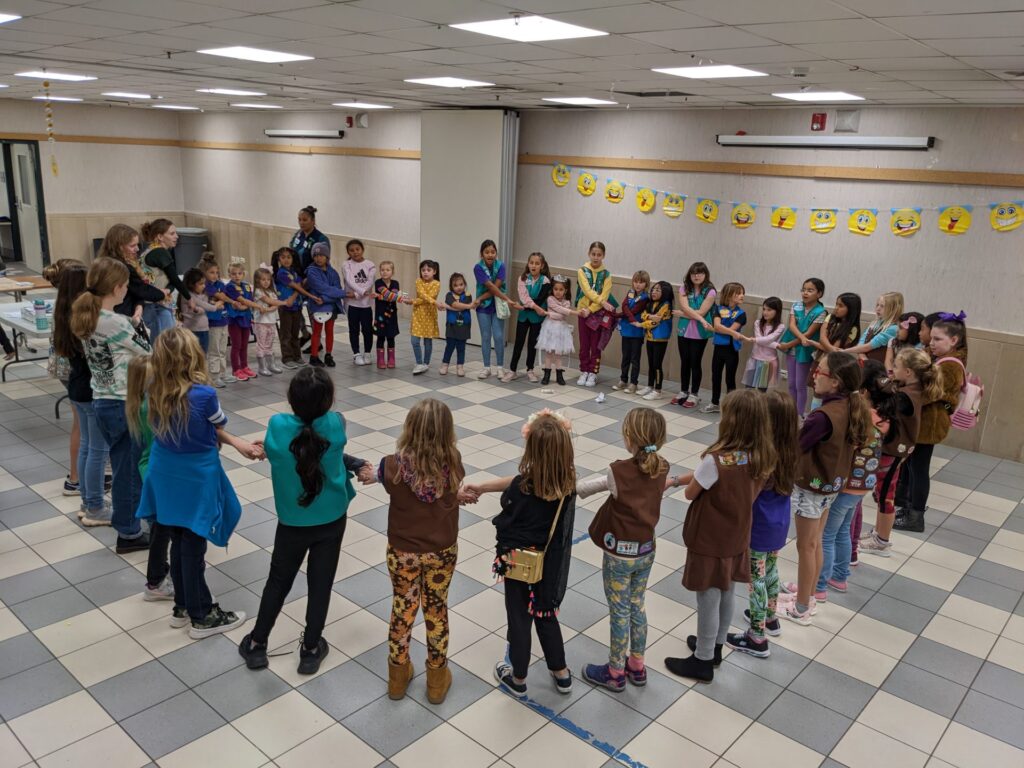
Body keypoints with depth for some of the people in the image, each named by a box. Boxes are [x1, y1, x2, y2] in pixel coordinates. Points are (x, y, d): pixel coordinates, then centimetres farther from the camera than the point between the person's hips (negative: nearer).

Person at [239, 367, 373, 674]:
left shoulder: (278, 426, -22)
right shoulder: (336, 423, -21)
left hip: (293, 523, 0)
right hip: (331, 520, 0)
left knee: (278, 582, 20)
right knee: (320, 584, 14)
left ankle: (257, 645, 34)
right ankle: (311, 650, 29)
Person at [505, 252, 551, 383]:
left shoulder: (545, 281, -7)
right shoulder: (523, 278, -3)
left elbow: (540, 300, -14)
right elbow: (523, 295, -15)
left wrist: (526, 306, -19)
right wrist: (535, 306, -25)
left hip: (537, 316, -1)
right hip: (523, 314, 1)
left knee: (532, 343, 8)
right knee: (519, 342, 4)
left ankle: (530, 370, 20)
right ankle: (512, 370, 9)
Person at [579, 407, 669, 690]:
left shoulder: (619, 472, -25)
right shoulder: (661, 469, -8)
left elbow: (583, 488, -12)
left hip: (619, 555, -5)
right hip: (646, 551, 6)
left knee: (620, 612, 10)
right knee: (637, 607, 21)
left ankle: (615, 673, 27)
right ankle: (637, 667, 36)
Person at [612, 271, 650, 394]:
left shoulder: (645, 298, -12)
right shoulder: (630, 293, 5)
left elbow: (633, 311, -17)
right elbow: (624, 306, -10)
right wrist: (632, 319, -26)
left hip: (637, 332, -5)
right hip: (626, 330, 5)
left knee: (635, 358, 3)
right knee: (625, 357, 15)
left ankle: (633, 383, 10)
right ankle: (623, 380, 26)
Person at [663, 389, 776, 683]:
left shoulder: (716, 460, -31)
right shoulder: (764, 457, -9)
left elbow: (691, 493, -15)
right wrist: (678, 479, 5)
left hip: (710, 541, -7)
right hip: (737, 538, 7)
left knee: (708, 600, 10)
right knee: (726, 594, 23)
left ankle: (703, 661, 27)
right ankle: (715, 645, 44)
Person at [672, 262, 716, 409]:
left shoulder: (710, 292, -6)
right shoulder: (684, 288, 2)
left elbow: (700, 312, -14)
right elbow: (685, 308, -12)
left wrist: (682, 314, -8)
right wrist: (702, 321, -20)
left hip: (700, 334, -3)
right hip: (684, 331, 3)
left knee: (696, 363, 4)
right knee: (684, 362, 11)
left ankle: (694, 394, 15)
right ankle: (684, 391, 24)